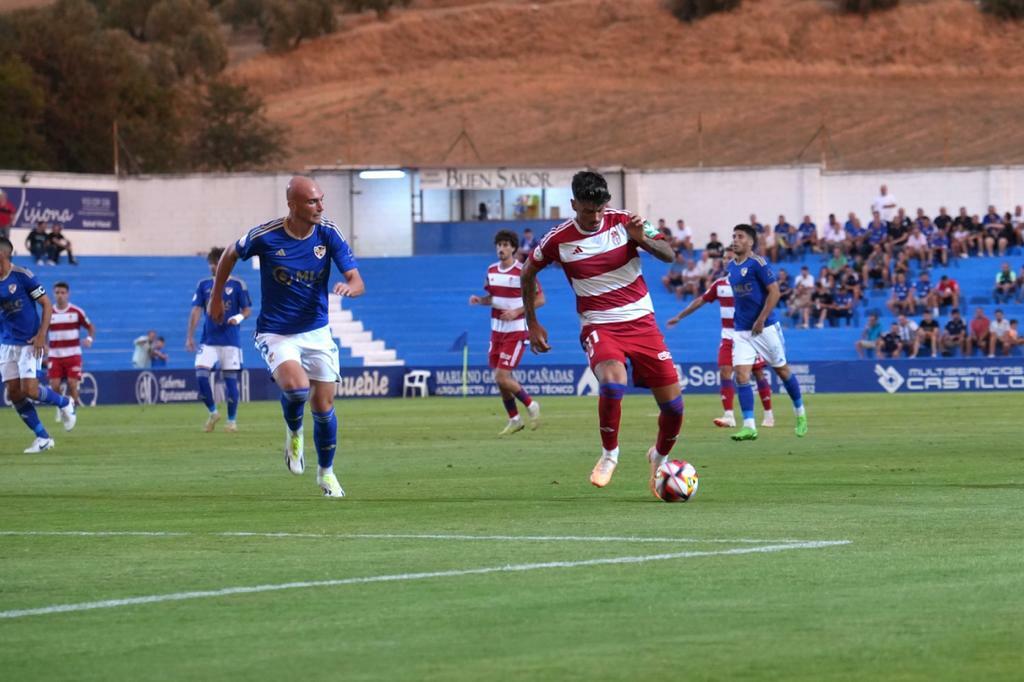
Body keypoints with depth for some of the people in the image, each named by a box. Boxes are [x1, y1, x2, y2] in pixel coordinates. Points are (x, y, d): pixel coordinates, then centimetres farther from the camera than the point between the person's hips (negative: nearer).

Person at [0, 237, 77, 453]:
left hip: (29, 343, -6)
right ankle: (43, 438, 10)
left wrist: (41, 335, -15)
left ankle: (65, 403, 15)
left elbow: (47, 304, -8)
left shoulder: (22, 277, -13)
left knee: (29, 390, -15)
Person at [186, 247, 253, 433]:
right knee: (201, 372, -13)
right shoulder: (204, 284, 7)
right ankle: (212, 412, 7)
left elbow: (247, 310, 3)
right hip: (208, 339, 2)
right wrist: (190, 336, -1)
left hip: (231, 340, -2)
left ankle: (232, 419, 14)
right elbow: (196, 310, 5)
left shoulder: (237, 284, -1)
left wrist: (239, 317, -20)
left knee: (230, 378, -1)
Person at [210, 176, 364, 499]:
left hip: (317, 331, 3)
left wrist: (349, 287, -35)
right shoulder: (265, 236, -16)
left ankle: (326, 472, 28)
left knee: (323, 406, 4)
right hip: (277, 334, -3)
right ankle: (294, 431, 6)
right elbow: (230, 254, 5)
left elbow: (358, 282, -11)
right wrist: (216, 297, 13)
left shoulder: (328, 233, -10)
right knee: (297, 387, -28)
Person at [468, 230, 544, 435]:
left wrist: (517, 312, -21)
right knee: (501, 379, 8)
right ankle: (514, 420, 23)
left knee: (502, 377, -13)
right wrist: (480, 300, -2)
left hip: (516, 331, -7)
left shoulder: (522, 271, -13)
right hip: (497, 331, 7)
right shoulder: (491, 270, 7)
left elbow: (540, 299, -11)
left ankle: (531, 405, 9)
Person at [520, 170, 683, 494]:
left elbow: (668, 255, -3)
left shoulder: (624, 222, -5)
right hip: (599, 326, -2)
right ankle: (609, 454, -9)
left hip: (641, 321, 2)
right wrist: (532, 324, 13)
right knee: (612, 381, -34)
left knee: (673, 404, -2)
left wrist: (642, 240, -23)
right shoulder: (559, 240, -7)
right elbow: (528, 272, 11)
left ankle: (660, 456, 30)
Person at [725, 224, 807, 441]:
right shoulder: (731, 266, 9)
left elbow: (774, 292, -16)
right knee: (741, 375, -9)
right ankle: (749, 426, -10)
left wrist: (761, 320, -19)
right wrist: (738, 320, 15)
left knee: (782, 370, 9)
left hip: (765, 328, -6)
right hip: (742, 331, 6)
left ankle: (800, 414, 28)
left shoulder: (758, 263, -13)